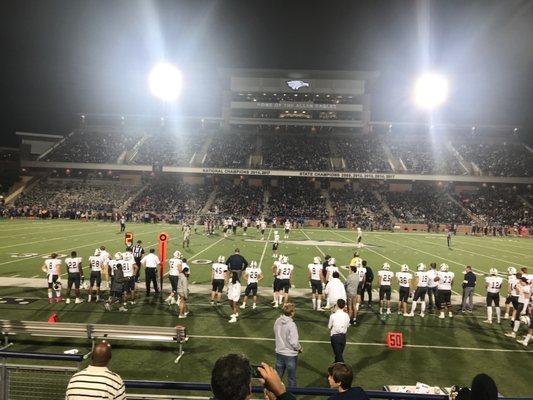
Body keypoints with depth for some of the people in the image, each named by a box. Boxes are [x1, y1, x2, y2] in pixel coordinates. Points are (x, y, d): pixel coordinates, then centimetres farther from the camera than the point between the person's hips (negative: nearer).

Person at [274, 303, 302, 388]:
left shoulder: (277, 321, -7)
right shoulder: (291, 325, -25)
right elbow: (294, 342, -23)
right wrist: (300, 348, -4)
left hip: (279, 353, 6)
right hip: (290, 354, -5)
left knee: (278, 376, 20)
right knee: (292, 378, 13)